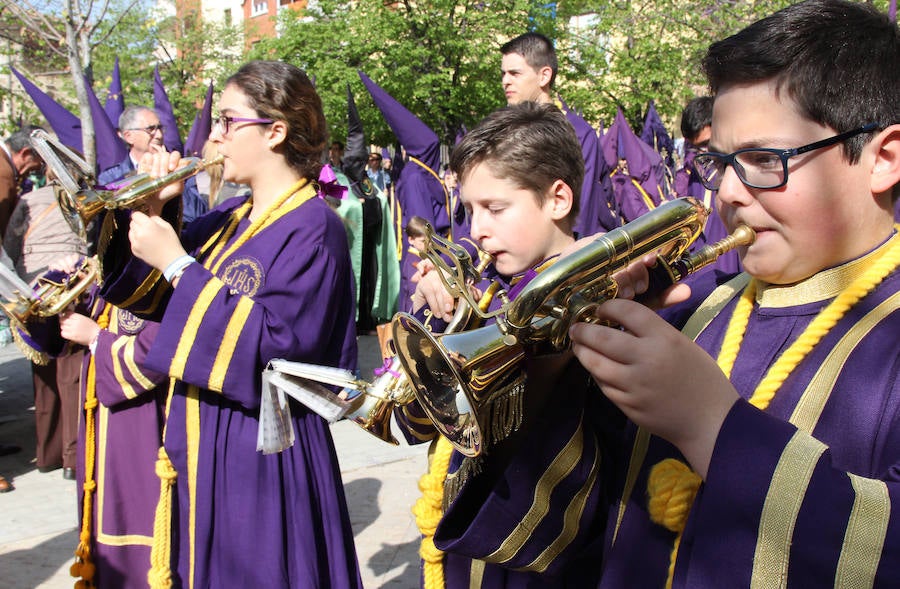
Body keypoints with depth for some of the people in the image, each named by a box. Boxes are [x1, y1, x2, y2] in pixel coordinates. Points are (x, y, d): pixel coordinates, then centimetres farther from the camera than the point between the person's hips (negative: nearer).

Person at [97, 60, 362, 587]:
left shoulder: (313, 229, -15)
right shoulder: (227, 219, 10)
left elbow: (276, 348, -26)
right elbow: (146, 296, 14)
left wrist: (178, 264, -21)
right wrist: (152, 212, -1)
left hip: (263, 452, -8)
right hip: (199, 445, 8)